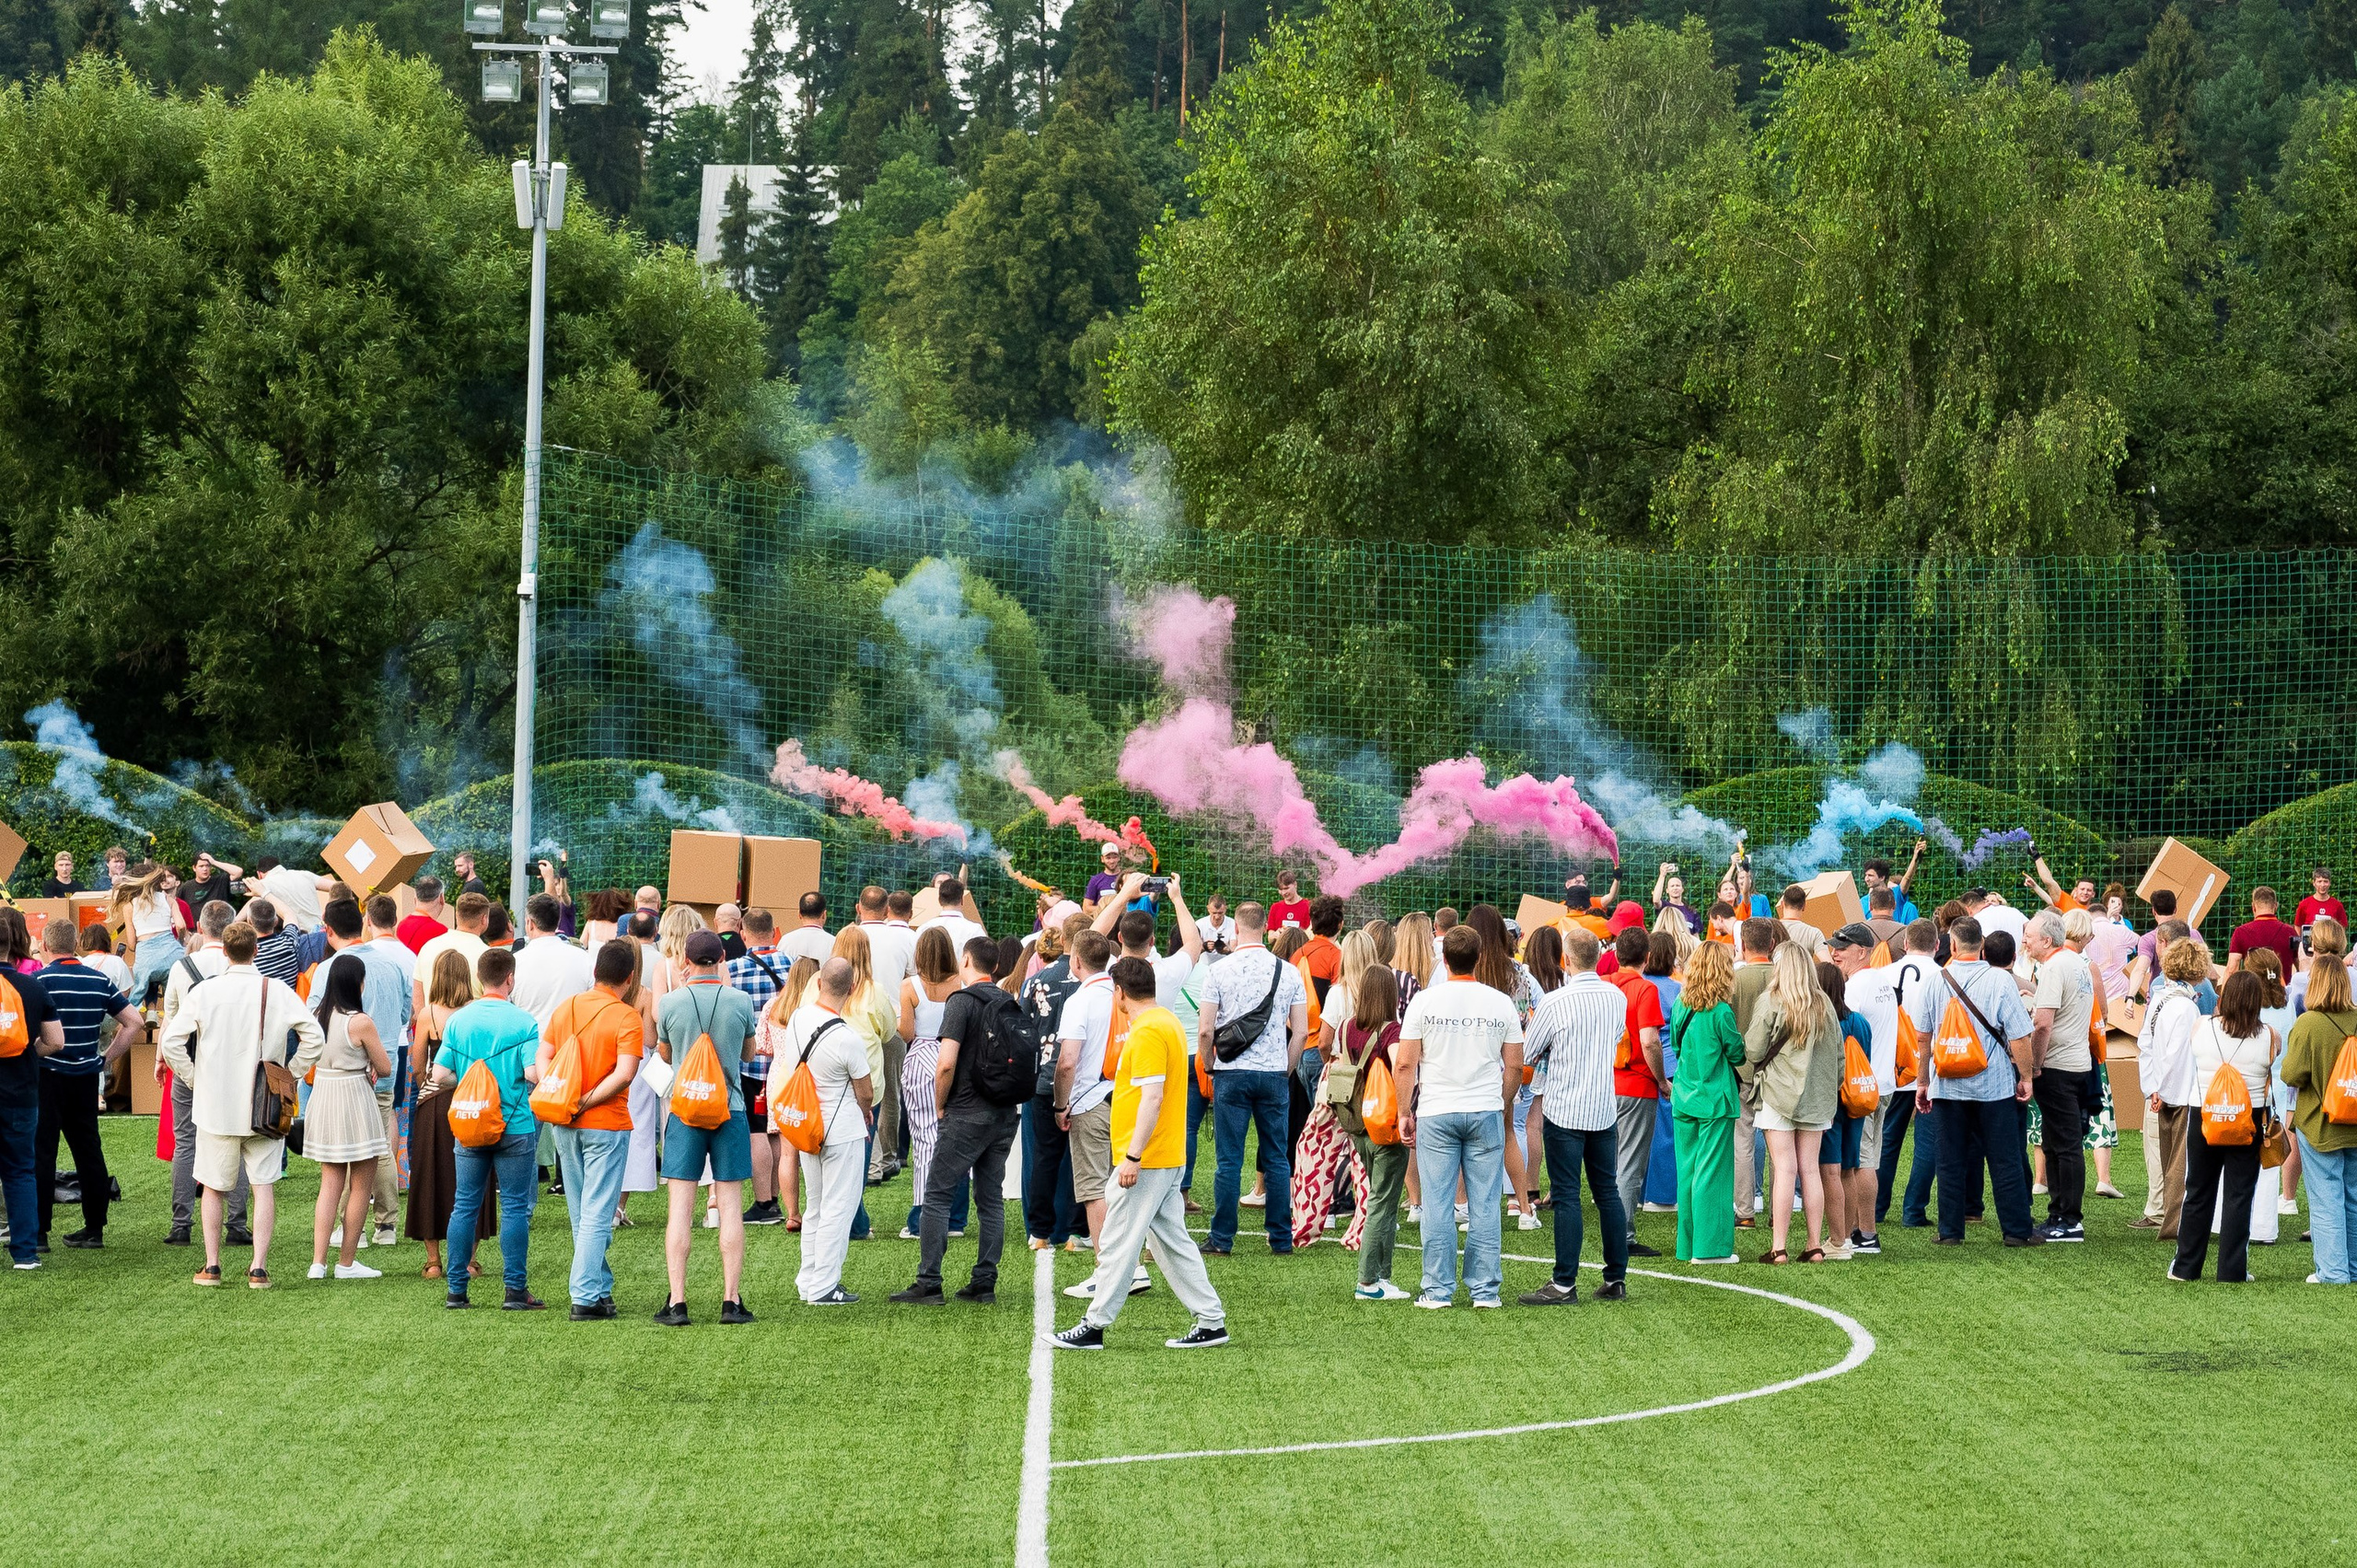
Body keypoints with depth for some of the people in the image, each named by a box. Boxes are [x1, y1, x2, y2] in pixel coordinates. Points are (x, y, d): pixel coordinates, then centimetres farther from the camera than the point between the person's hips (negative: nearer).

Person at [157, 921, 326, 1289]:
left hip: (216, 1106, 0)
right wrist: (289, 1076, 2)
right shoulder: (278, 991, -6)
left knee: (214, 1187, 13)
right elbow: (314, 1038, -10)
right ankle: (259, 1268, -1)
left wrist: (193, 1079, 4)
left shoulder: (205, 991, -5)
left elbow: (171, 1041, -8)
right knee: (264, 1185, 5)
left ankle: (212, 1265, 15)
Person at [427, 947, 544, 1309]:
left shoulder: (458, 1020, 0)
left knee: (465, 1205, 9)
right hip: (516, 1126, -3)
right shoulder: (523, 1022, -9)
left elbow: (440, 1075, -1)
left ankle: (456, 1289, 10)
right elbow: (533, 1074, -17)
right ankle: (515, 1289, 2)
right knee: (515, 1206, 2)